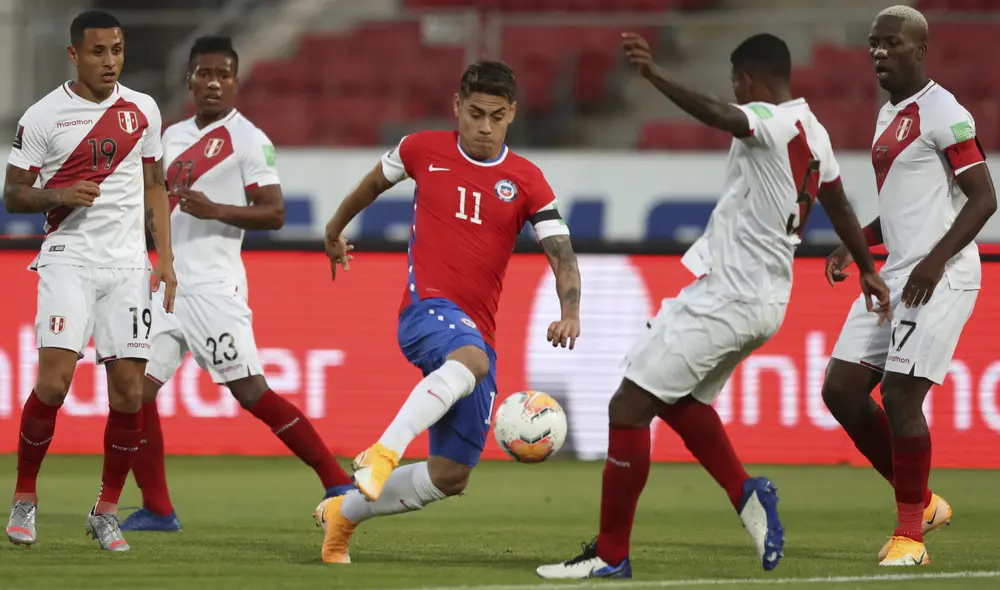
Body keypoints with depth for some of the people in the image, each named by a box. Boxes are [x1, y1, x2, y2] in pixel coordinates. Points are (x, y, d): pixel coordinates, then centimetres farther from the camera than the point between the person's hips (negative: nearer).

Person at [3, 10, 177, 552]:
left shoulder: (142, 111, 9)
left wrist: (165, 259, 9)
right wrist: (59, 195, -17)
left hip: (128, 263, 3)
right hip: (68, 258, -3)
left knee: (128, 390, -3)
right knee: (54, 380, -16)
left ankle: (107, 511, 11)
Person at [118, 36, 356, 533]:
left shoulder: (248, 139, -6)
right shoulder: (173, 137, 17)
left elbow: (274, 213, -12)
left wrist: (213, 210, -22)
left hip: (213, 287, -7)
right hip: (169, 283, 7)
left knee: (251, 392, -11)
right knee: (137, 387, -1)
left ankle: (337, 484, -3)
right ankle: (156, 510, 5)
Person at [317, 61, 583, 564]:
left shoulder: (526, 182, 4)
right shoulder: (423, 151, 4)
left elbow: (562, 256, -3)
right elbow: (375, 182, 25)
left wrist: (570, 312, -24)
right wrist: (336, 228, 39)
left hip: (477, 333, 4)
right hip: (427, 308, -4)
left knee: (451, 475, 4)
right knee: (470, 358, -41)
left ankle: (344, 513, 24)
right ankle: (385, 452, -56)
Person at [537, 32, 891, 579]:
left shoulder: (773, 123, -15)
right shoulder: (813, 133, 13)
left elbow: (718, 115, -37)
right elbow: (839, 207, 29)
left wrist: (653, 74, -49)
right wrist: (868, 270, 43)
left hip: (725, 297, -10)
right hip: (765, 301, 10)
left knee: (629, 405, -6)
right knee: (677, 400, 25)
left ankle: (610, 554, -4)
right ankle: (747, 493, 12)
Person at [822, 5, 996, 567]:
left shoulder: (942, 114, -11)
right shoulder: (889, 116, 17)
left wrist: (935, 261, -23)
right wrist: (855, 245, 16)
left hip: (939, 280, -10)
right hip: (897, 276, 10)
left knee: (901, 396, -13)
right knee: (843, 389, 5)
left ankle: (910, 533, 1)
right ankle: (922, 503, 18)